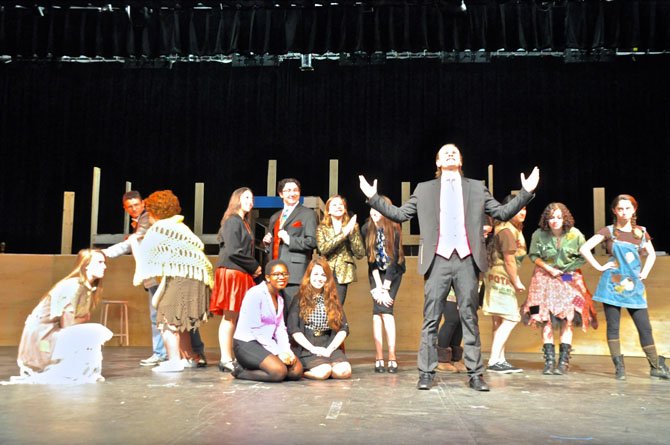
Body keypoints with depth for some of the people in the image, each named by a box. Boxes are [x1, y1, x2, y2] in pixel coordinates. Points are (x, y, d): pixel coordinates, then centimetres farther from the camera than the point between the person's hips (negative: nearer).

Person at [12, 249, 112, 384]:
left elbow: (82, 319, 10)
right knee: (96, 332, -18)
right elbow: (67, 325, -17)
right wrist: (85, 318, -3)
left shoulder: (87, 287, 10)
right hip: (41, 340, -9)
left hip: (53, 336, 9)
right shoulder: (74, 287, -18)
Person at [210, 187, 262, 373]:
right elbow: (234, 251, -14)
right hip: (232, 272, -9)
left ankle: (227, 358, 6)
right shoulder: (233, 221, -6)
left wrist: (253, 268, 4)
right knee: (230, 317, -8)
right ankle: (226, 359, -6)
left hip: (242, 274, 9)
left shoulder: (243, 222, 22)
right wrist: (255, 266, -6)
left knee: (234, 318, 5)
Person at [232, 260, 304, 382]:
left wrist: (287, 351, -13)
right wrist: (278, 352, -20)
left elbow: (280, 329, 5)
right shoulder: (255, 294, -12)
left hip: (267, 343, 8)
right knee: (280, 371, -27)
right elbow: (256, 329, -18)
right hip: (247, 343, -8)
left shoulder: (280, 299, 14)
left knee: (297, 370, -10)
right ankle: (240, 371, -4)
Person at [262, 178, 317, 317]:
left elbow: (312, 242, -7)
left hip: (295, 273, -6)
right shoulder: (274, 217, 24)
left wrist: (289, 240, -14)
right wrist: (267, 242, 9)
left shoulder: (307, 214, 3)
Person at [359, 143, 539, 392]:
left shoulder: (476, 188, 15)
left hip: (467, 260, 1)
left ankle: (475, 375, 9)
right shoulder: (424, 189, 13)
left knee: (470, 318, 3)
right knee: (431, 319, 0)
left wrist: (526, 192, 2)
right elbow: (400, 215, 10)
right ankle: (426, 374, 6)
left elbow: (503, 213, 12)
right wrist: (373, 198, 1)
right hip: (439, 259, 0)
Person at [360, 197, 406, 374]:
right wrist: (378, 287, -14)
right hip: (376, 272, 3)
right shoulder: (367, 229, -11)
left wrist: (385, 288, -22)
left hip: (393, 272, -3)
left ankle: (392, 357, -16)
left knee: (384, 308, -18)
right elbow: (370, 258, -9)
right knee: (378, 309, -11)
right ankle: (379, 358, -12)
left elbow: (393, 260, -20)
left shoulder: (394, 229, -20)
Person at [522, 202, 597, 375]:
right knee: (546, 319, -7)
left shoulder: (575, 234, -9)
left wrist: (566, 271, -8)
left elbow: (583, 257, 1)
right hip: (545, 277, 0)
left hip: (569, 278, 0)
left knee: (567, 319, -7)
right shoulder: (539, 234, -9)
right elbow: (533, 255, 2)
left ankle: (564, 361, -2)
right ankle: (549, 361, -2)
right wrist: (550, 269, -8)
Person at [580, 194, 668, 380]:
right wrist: (599, 267, -8)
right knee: (613, 327, -1)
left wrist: (645, 272, 10)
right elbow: (584, 249, -5)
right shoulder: (609, 231, 0)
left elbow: (651, 254, 24)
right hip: (612, 284, -2)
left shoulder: (641, 232, 9)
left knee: (644, 327, 1)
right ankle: (619, 367, 7)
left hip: (634, 286, 2)